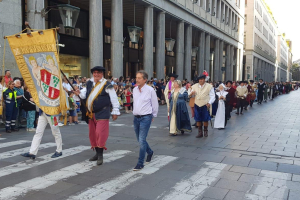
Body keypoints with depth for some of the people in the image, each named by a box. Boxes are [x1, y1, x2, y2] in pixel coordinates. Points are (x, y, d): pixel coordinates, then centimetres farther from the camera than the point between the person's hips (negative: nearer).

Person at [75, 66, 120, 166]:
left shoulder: (107, 85, -8)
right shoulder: (89, 83, 9)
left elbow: (114, 98, -7)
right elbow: (85, 94, 15)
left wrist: (115, 111, -7)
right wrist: (79, 93, -8)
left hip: (102, 114, -7)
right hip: (91, 113, 7)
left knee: (100, 133, -11)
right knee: (92, 134, 13)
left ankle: (100, 155, 0)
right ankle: (97, 153, 27)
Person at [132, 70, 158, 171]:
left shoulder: (150, 90, -10)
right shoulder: (135, 90, 6)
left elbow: (155, 105, 0)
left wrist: (153, 115, 8)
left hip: (146, 118, -6)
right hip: (136, 117, 6)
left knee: (142, 141, -10)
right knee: (140, 140, 15)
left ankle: (140, 163, -2)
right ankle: (150, 152, 42)